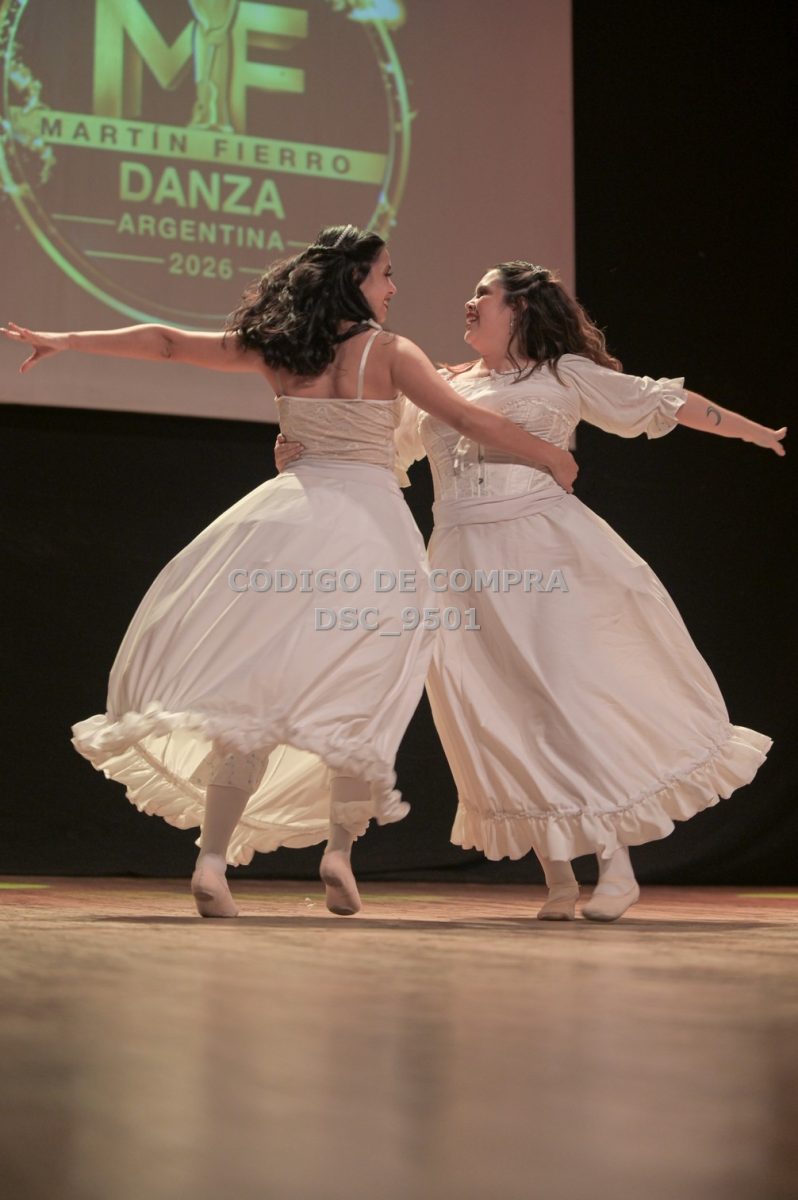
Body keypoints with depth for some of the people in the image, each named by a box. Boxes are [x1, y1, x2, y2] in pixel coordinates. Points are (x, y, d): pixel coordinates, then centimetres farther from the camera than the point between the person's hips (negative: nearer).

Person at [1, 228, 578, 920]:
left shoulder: (274, 350, 8)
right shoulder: (388, 352, -2)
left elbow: (167, 342, 13)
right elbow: (469, 420, -3)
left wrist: (65, 341, 22)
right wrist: (552, 458, 11)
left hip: (292, 518, 3)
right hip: (370, 519, -3)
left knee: (255, 687, 1)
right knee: (356, 694, 8)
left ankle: (213, 859, -8)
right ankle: (339, 847, -3)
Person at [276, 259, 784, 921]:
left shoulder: (563, 375, 9)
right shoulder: (440, 389, 19)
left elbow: (664, 402, 11)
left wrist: (758, 432, 14)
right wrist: (309, 451, 4)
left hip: (547, 552, -4)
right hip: (467, 565, 4)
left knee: (575, 688, -10)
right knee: (496, 710, -3)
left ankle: (617, 862, -1)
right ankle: (557, 873, 5)